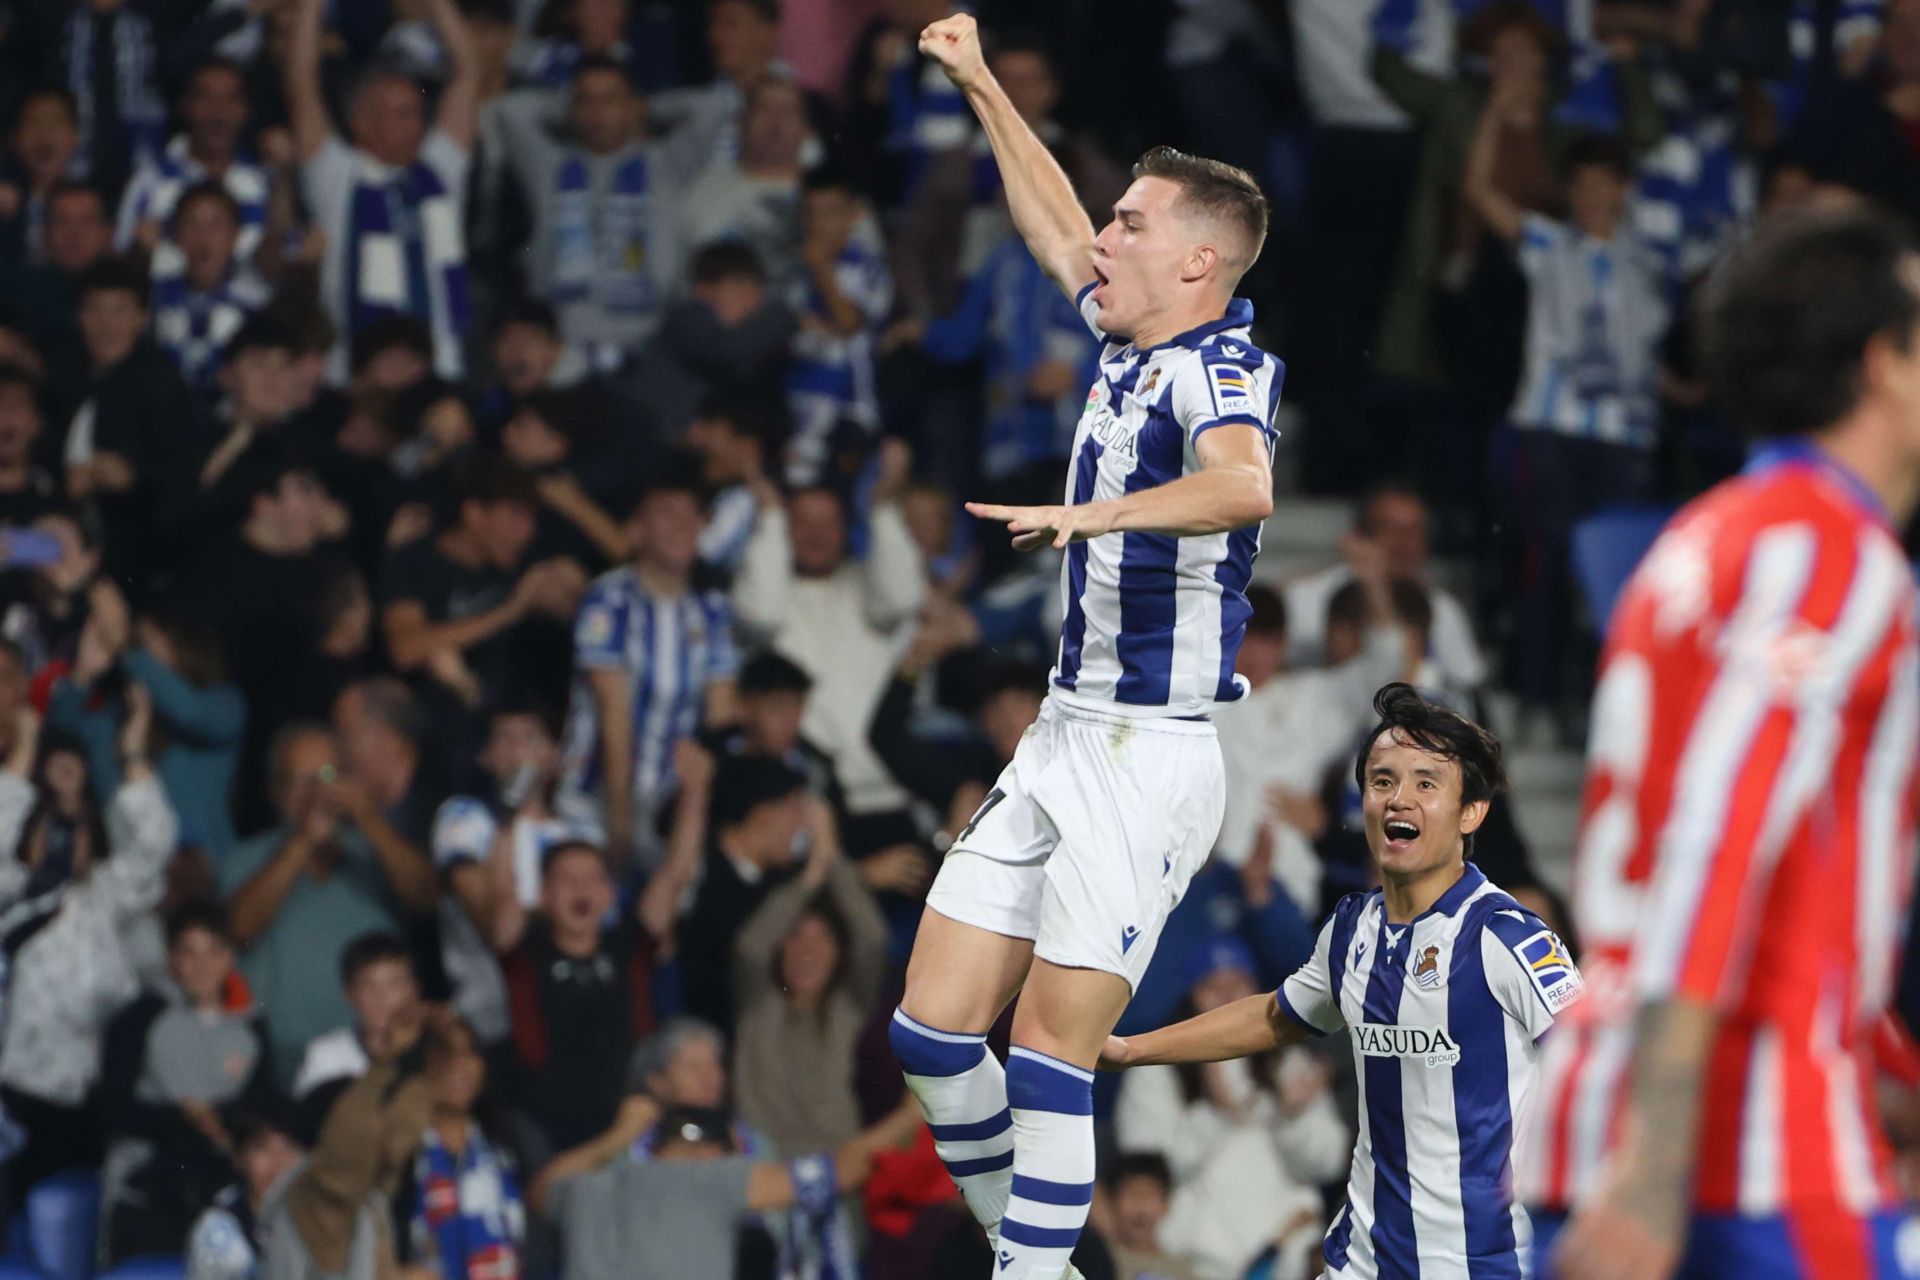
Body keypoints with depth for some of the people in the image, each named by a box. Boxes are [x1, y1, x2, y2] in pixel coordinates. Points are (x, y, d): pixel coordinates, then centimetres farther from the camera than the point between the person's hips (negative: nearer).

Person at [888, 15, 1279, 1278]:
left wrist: (1098, 513, -50)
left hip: (1150, 757, -9)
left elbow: (1243, 484, -38)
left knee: (1052, 1051, -12)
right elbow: (1057, 233, 32)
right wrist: (982, 85, 35)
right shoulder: (1135, 351, 12)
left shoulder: (1219, 367, -15)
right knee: (934, 1029, 6)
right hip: (1060, 743, 9)